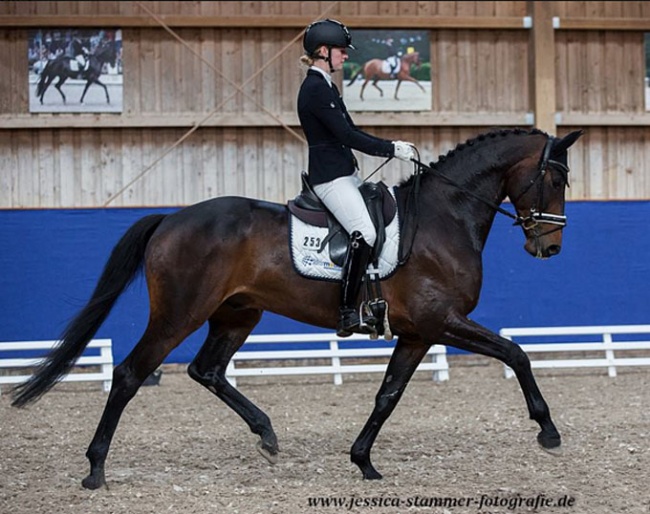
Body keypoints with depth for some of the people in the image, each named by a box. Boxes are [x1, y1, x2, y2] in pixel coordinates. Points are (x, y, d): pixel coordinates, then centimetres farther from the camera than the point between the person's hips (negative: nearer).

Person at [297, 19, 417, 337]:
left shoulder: (325, 87, 17)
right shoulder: (315, 89, -15)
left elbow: (350, 132, 20)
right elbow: (347, 136, -19)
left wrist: (391, 146, 8)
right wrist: (392, 150, -15)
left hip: (346, 174, 11)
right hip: (330, 177, -11)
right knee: (364, 232, -25)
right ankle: (348, 314, -28)